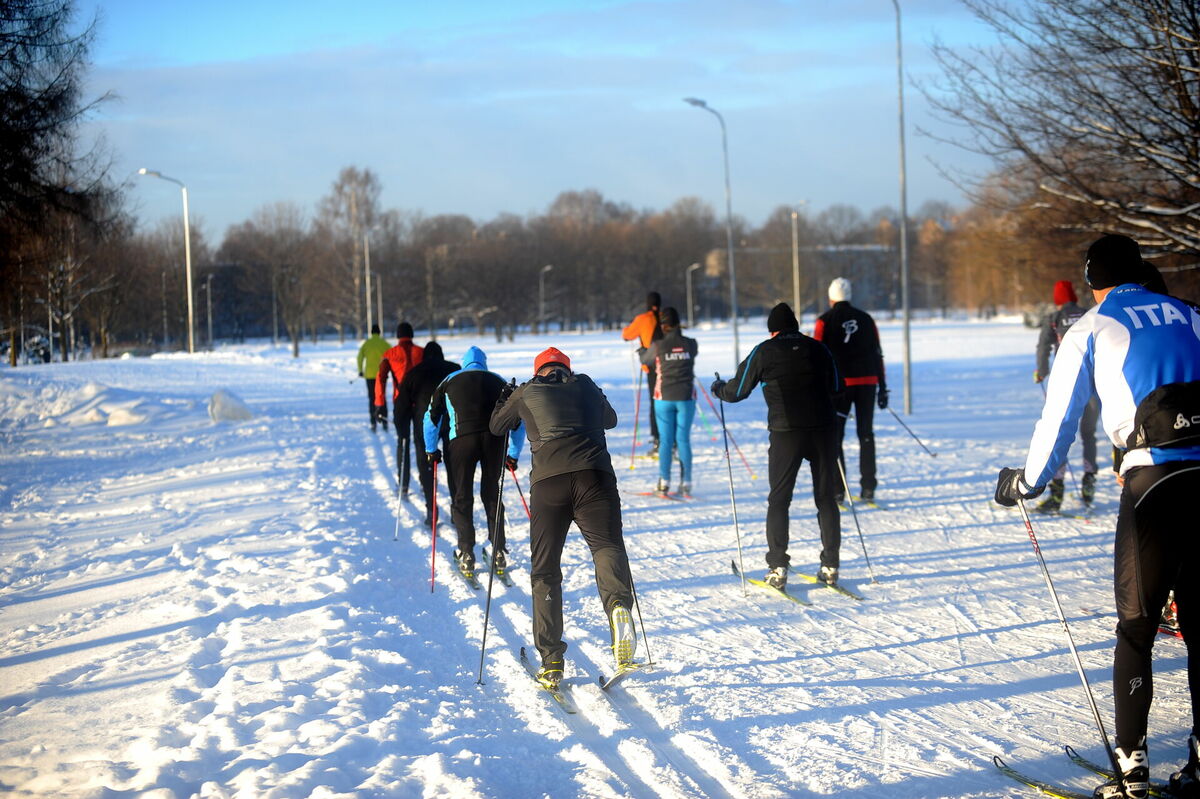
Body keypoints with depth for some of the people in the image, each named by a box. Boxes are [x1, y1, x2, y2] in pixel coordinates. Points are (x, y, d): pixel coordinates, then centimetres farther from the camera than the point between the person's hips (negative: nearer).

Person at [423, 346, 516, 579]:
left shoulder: (450, 381, 19)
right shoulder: (499, 382, 23)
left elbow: (431, 417, 17)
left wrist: (431, 450, 25)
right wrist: (514, 454, 27)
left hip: (462, 438, -2)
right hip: (495, 438, 2)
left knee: (461, 498, 9)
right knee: (492, 494, 15)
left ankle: (466, 554, 4)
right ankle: (499, 553, 13)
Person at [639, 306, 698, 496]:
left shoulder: (658, 346, -8)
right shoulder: (690, 344, -4)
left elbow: (645, 360, 10)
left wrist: (644, 350, 33)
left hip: (664, 398, -1)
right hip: (686, 397, 1)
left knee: (666, 441, 5)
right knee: (684, 440, 6)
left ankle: (664, 483, 2)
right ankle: (686, 483, 3)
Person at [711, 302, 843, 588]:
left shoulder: (765, 351, 1)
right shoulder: (817, 348, 9)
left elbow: (738, 390, 6)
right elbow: (836, 389, 19)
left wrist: (719, 389, 27)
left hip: (786, 431, -2)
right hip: (823, 429, 2)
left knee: (779, 499, 5)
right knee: (826, 497, 10)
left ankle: (778, 568, -3)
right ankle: (830, 566, 8)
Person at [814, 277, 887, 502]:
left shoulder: (826, 320, 0)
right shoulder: (866, 319, 10)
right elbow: (878, 355, 11)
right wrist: (883, 388, 15)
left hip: (839, 383, -3)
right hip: (867, 382, 3)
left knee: (834, 436, 4)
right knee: (866, 434, 9)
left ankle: (837, 490, -2)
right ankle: (868, 487, 6)